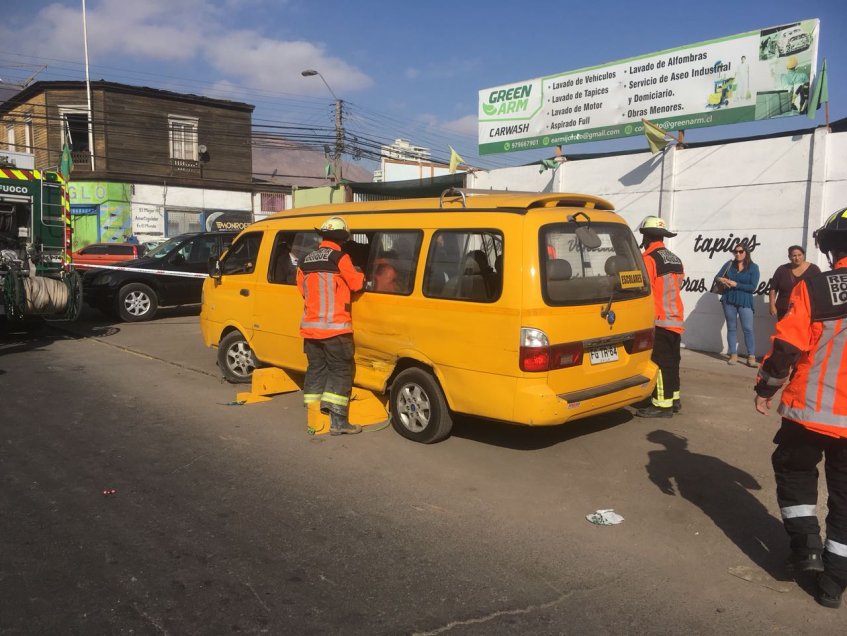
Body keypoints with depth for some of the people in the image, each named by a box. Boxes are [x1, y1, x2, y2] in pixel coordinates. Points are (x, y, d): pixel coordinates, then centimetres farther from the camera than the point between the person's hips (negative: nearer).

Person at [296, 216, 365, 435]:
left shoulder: (305, 260, 10)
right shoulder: (339, 257, -10)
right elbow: (356, 283, -2)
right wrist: (361, 275, 19)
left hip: (310, 327, 6)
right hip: (335, 327, -6)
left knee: (316, 369, 14)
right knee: (341, 370, 0)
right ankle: (338, 421, -4)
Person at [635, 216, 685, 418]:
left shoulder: (649, 258, -13)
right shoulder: (675, 259, 15)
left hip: (658, 319, -9)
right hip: (675, 318, 9)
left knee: (660, 362, -6)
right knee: (672, 360, 15)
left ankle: (662, 404, -5)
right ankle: (674, 398, 24)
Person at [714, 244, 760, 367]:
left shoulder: (753, 267, -2)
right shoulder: (729, 264, 8)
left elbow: (752, 287, -9)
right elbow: (717, 277, 9)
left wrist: (736, 284, -16)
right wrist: (721, 280, -14)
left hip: (744, 301, -3)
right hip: (729, 300, 3)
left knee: (748, 329, -7)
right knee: (731, 328, 7)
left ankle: (751, 357, -3)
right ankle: (733, 355, 13)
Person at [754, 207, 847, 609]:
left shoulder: (813, 288, -10)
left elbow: (787, 347, -12)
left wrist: (765, 388, 2)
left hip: (811, 408, -3)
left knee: (794, 470, 21)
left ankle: (806, 545, 12)